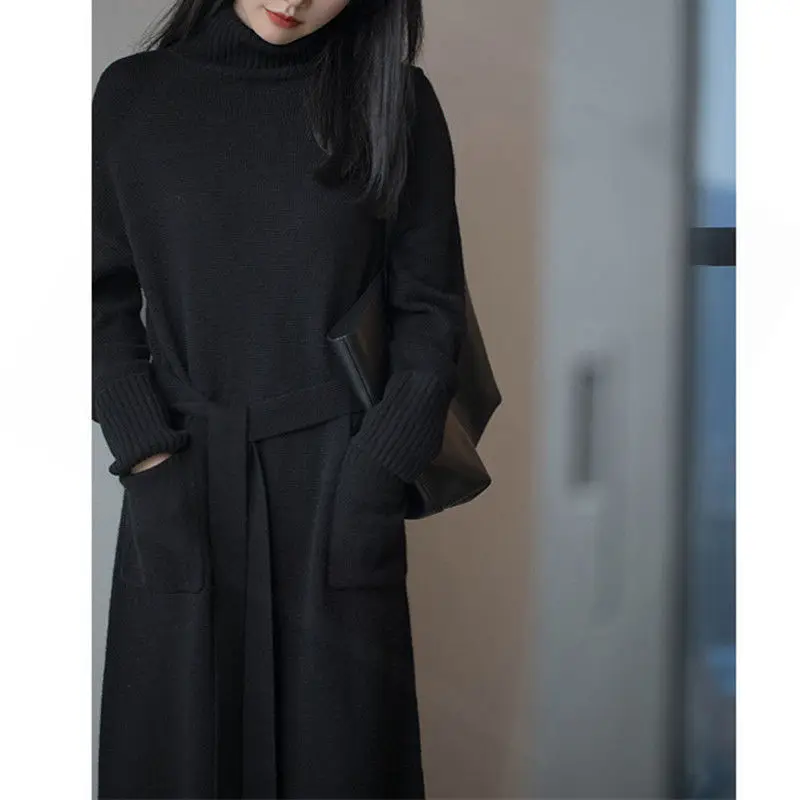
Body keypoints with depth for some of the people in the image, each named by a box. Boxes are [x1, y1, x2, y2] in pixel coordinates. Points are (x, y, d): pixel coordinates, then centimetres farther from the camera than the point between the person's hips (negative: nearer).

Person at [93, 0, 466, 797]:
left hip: (337, 489, -1)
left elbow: (430, 309, 1)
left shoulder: (394, 101, 0)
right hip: (182, 490, 1)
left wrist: (376, 476, -8)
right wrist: (149, 462, -6)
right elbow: (104, 299, 4)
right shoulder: (133, 94, 2)